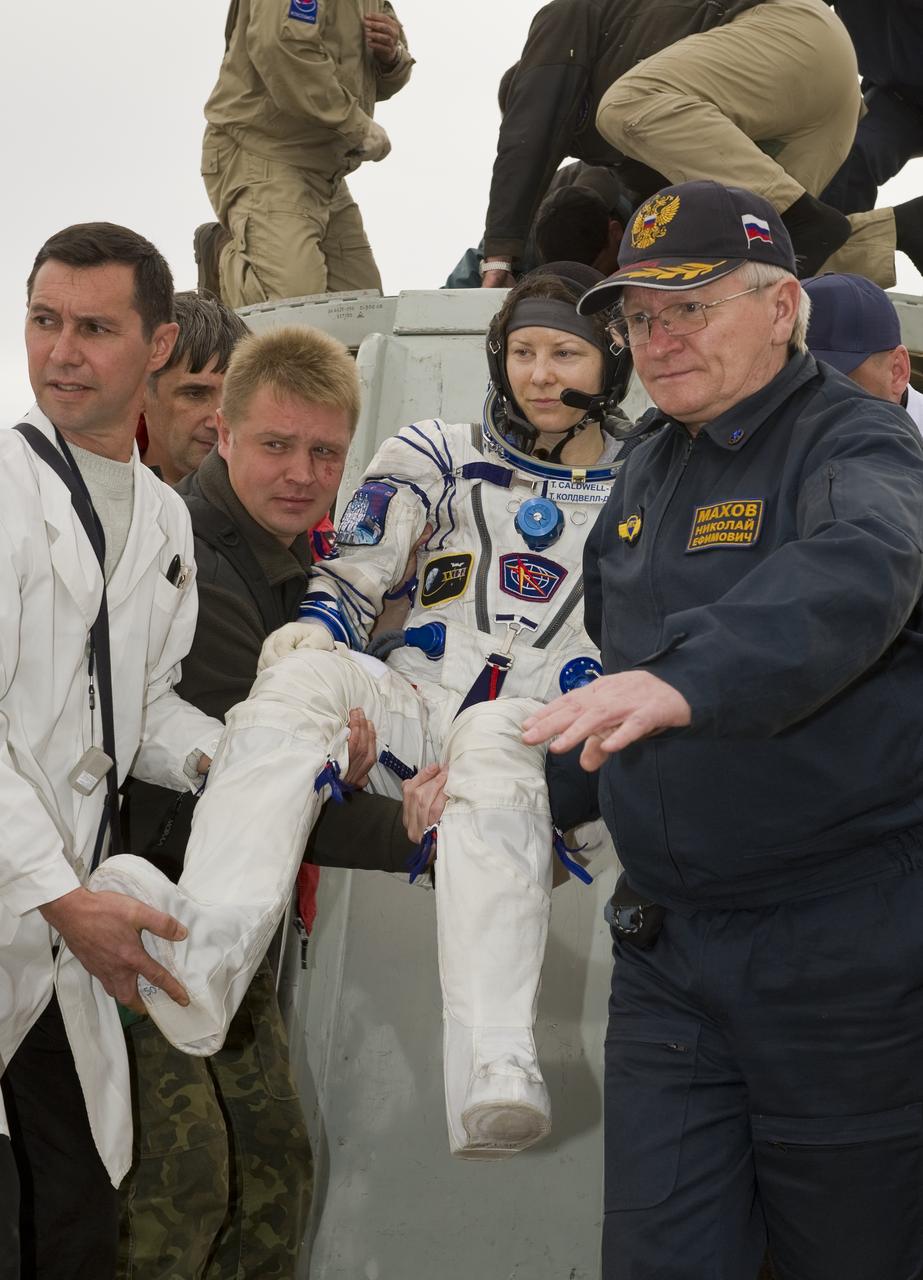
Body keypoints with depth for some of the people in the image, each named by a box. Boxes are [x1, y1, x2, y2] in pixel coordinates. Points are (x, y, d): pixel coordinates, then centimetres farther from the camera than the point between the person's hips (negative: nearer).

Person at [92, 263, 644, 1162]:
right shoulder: (440, 458, 16)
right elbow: (344, 590, 8)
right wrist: (311, 659, -13)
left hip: (546, 746, -2)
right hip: (412, 716, 3)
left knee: (497, 739, -39)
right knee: (303, 675, -29)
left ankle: (493, 1077, -57)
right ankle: (205, 954, -51)